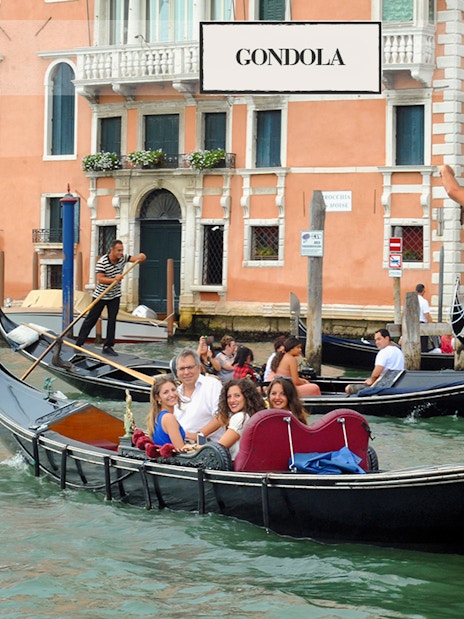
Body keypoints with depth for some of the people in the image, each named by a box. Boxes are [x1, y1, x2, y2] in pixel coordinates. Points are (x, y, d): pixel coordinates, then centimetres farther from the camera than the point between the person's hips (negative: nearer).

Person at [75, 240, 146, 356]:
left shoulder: (123, 258, -6)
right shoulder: (102, 262, -22)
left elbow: (136, 259, -7)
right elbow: (100, 279, -29)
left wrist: (141, 257, -31)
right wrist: (114, 279, -40)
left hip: (115, 296, 4)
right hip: (100, 295, -4)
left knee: (112, 320, 0)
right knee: (91, 319, 1)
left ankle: (108, 346, 5)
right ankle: (79, 343, 9)